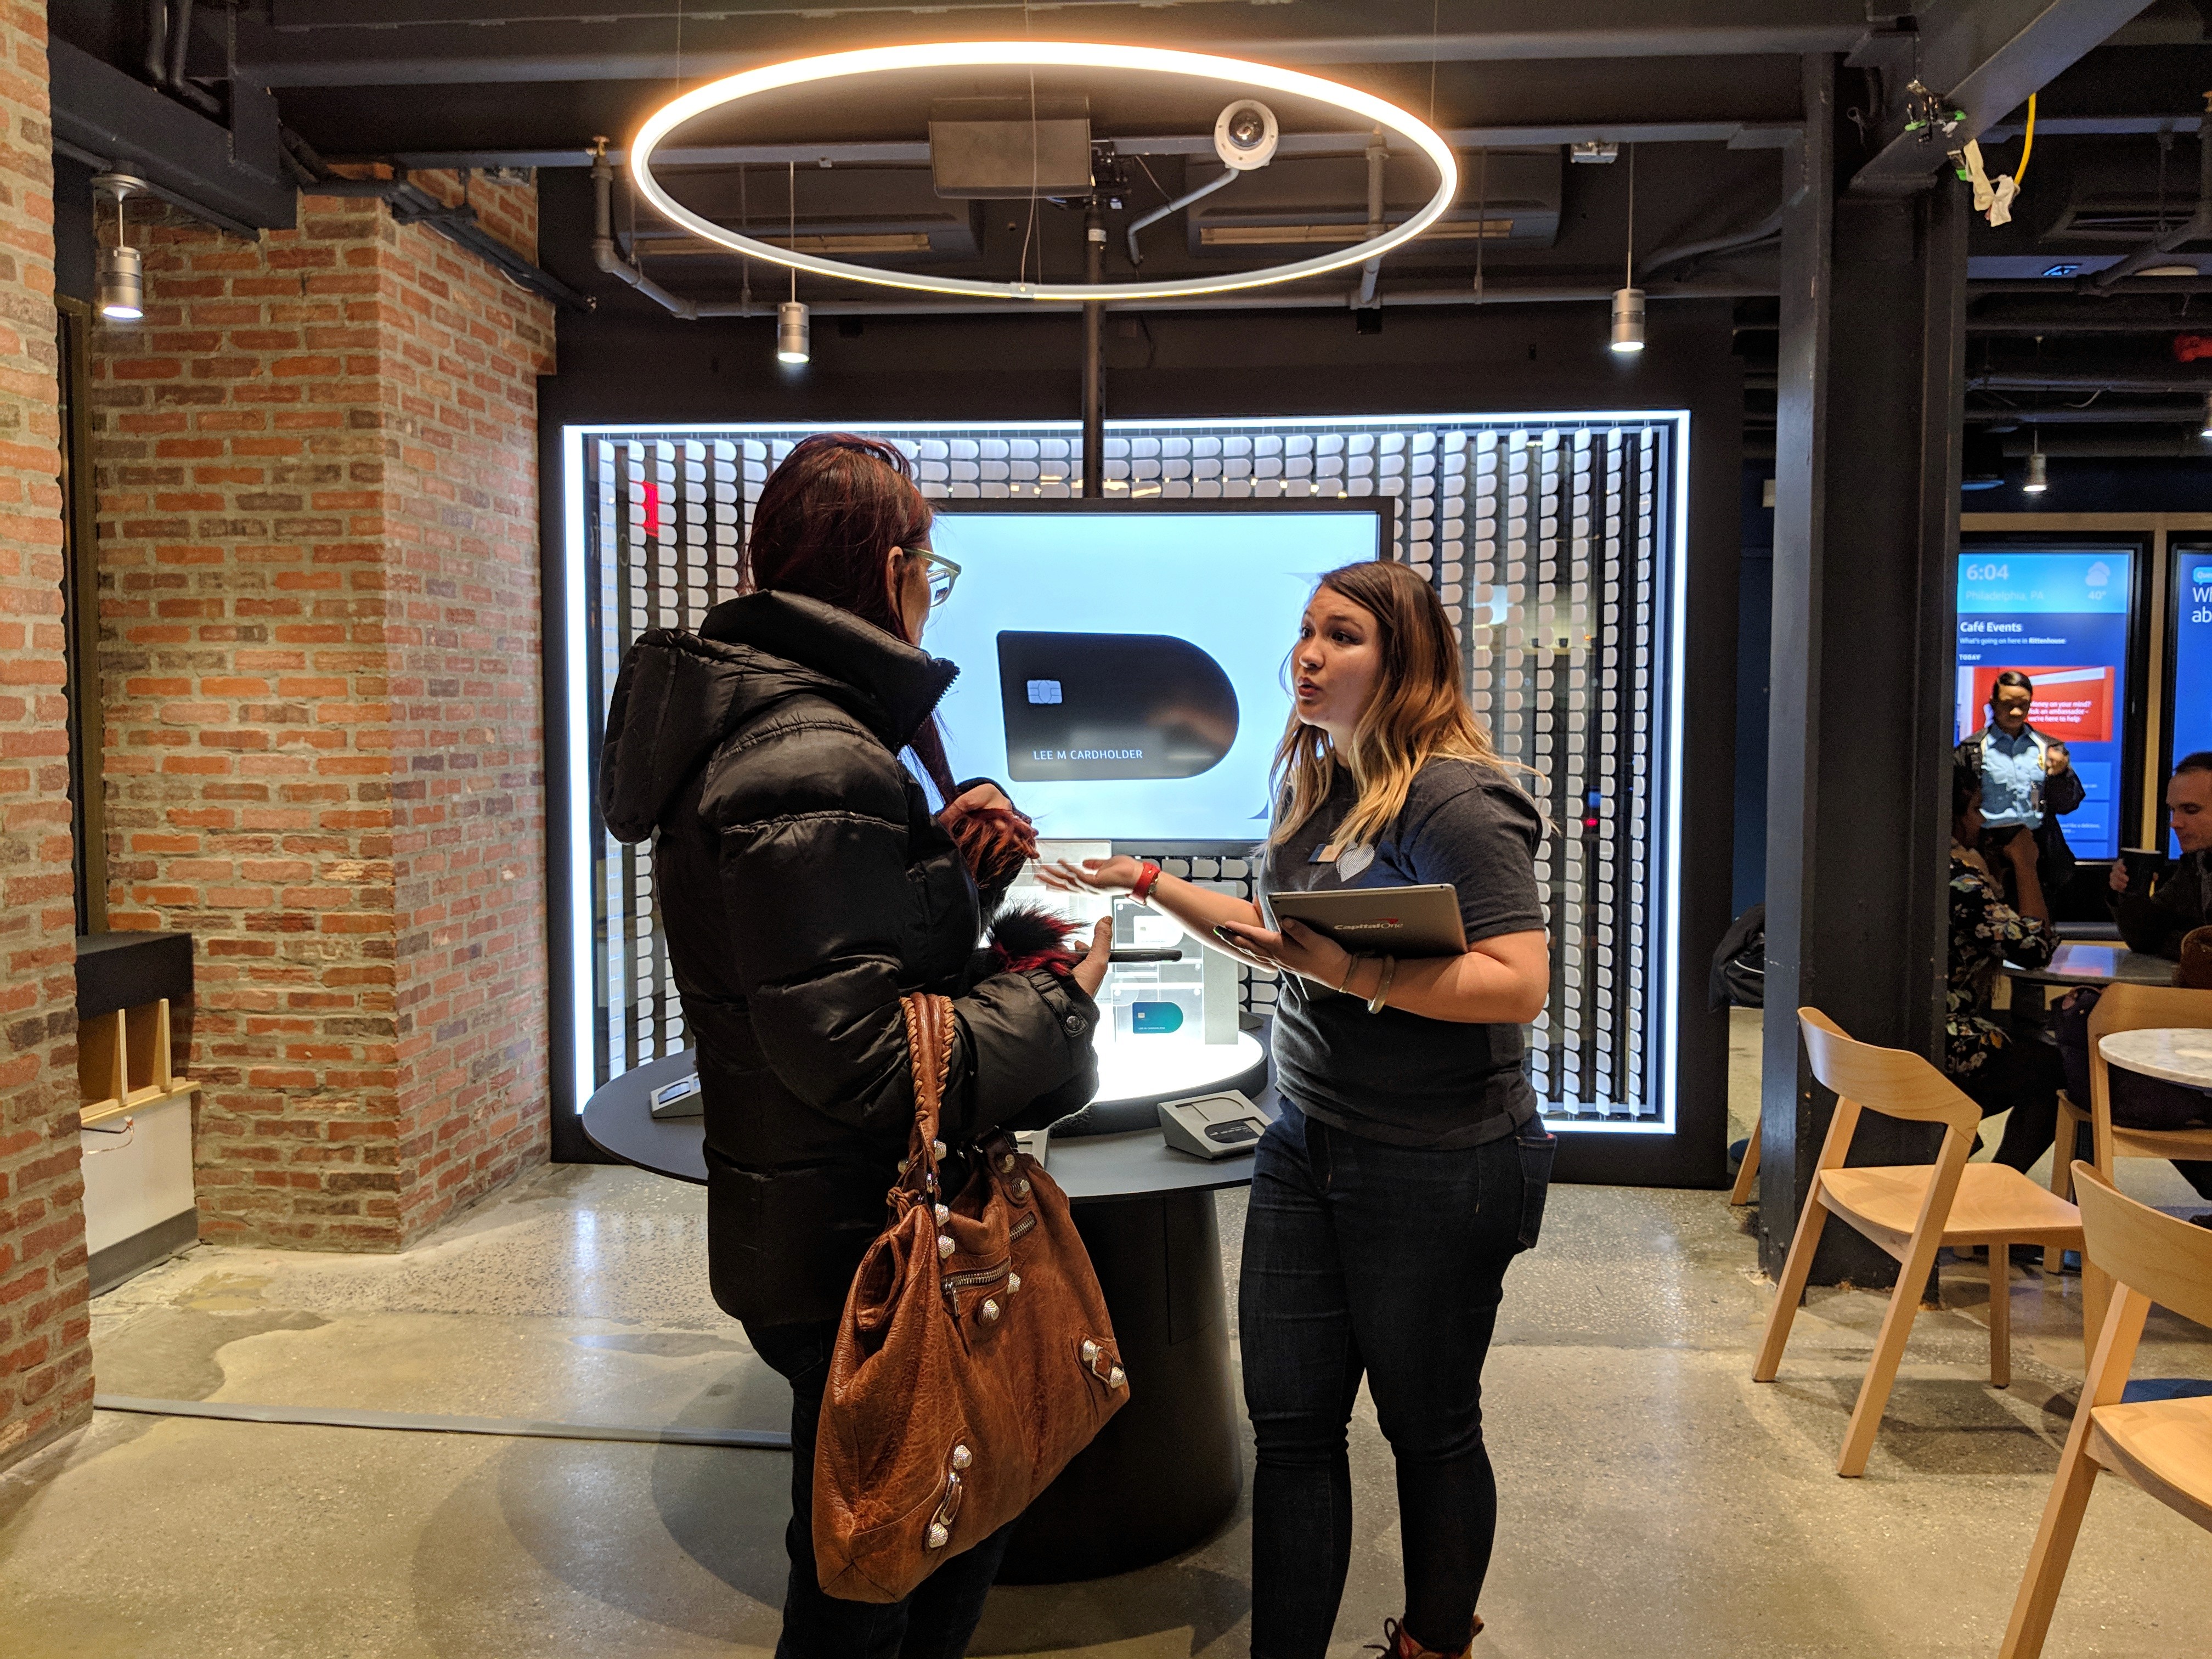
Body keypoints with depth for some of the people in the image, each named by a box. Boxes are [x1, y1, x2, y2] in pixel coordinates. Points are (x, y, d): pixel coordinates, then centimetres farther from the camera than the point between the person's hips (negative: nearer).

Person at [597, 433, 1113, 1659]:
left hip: (831, 1237, 10)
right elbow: (860, 1053, -28)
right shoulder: (813, 762, -24)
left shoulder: (780, 721, 9)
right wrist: (1053, 1005, -15)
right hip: (855, 1249, -10)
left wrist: (963, 848, 0)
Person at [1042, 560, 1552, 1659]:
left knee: (1427, 1428, 11)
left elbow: (1519, 983, -23)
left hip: (1441, 1165, -7)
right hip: (1307, 1144, 7)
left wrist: (1355, 973, -30)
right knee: (1289, 1421, 9)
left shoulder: (1455, 801, -16)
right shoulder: (1315, 786, 10)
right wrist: (1151, 885, 15)